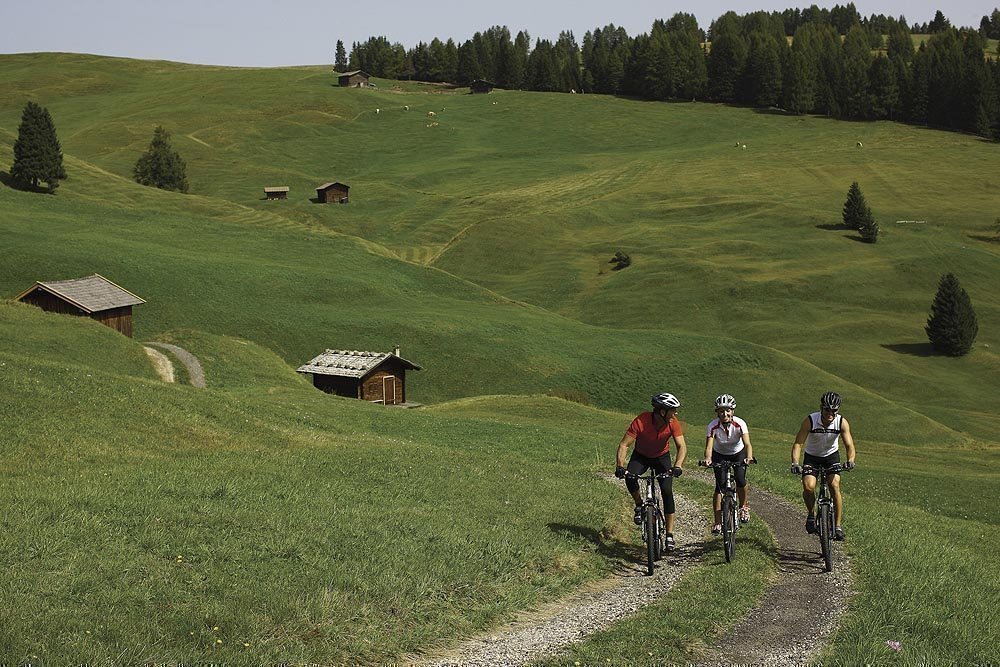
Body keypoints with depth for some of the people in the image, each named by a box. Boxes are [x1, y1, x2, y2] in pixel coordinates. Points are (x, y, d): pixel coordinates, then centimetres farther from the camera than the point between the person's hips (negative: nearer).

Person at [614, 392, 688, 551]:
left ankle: (670, 535, -8)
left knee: (667, 491, -15)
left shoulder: (673, 423, -25)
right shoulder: (641, 421, -31)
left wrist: (678, 466, -48)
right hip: (641, 456, -1)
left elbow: (682, 446, -29)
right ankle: (639, 505, -2)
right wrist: (620, 466, -44)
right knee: (630, 477, -31)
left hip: (662, 457, 1)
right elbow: (624, 445, -30)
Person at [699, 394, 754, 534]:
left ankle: (743, 506, 11)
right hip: (720, 455, 0)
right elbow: (709, 446, -36)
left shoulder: (739, 424, -29)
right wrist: (707, 459, -58)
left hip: (738, 454, 0)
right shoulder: (713, 426, -28)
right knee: (720, 485, -13)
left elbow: (747, 444, -38)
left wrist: (749, 457, -59)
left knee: (740, 480, -19)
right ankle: (718, 522, -8)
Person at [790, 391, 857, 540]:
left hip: (831, 456, 1)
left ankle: (837, 526, -11)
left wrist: (850, 460, -47)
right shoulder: (810, 421, -27)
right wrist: (795, 463, -44)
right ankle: (812, 514, 6)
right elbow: (797, 444, -28)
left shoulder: (842, 422, -22)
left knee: (835, 486, -20)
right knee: (808, 487, -23)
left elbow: (849, 445, -25)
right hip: (812, 457, -1)